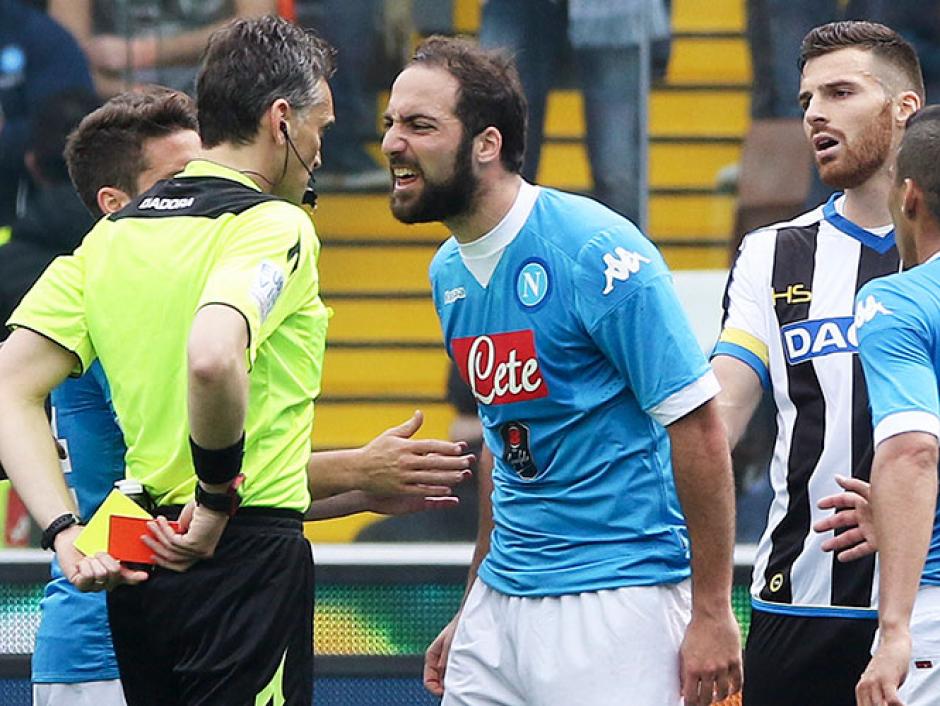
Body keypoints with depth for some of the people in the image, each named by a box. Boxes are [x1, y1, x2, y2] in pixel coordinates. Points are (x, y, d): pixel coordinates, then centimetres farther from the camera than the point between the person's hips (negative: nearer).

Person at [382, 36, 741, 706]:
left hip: (615, 600, -7)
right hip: (503, 599, 7)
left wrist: (712, 613, -15)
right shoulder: (450, 272, 10)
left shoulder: (596, 254, -15)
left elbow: (697, 425, -14)